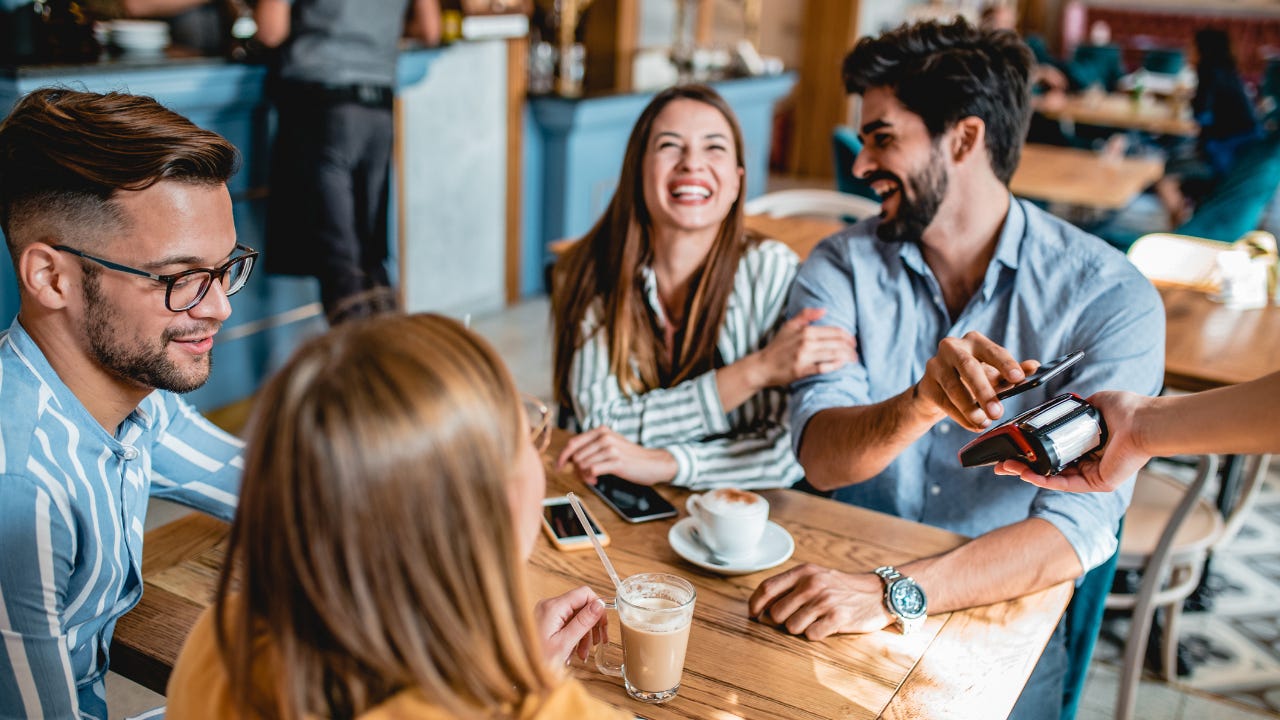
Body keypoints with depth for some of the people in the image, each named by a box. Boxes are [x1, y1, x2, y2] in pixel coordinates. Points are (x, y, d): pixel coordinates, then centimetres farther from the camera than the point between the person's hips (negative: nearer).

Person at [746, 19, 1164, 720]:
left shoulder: (1110, 298, -11)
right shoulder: (841, 267, -3)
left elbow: (1080, 523, -20)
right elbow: (820, 456, -16)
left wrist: (894, 591, -33)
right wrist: (920, 404, -37)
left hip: (1003, 610, -1)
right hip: (848, 576, 2)